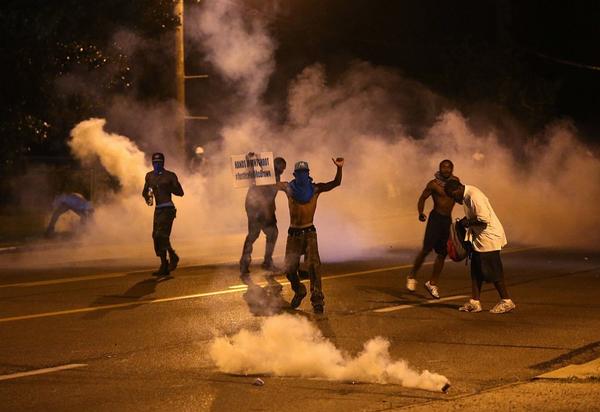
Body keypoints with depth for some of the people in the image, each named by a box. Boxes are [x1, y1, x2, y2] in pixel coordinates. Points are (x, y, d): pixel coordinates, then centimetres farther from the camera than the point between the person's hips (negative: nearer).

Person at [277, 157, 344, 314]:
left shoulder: (315, 189, -3)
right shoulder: (289, 188, 1)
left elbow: (336, 183, -12)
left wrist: (339, 168, -28)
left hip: (309, 232, -2)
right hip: (293, 234, 2)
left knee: (313, 264, -18)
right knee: (289, 269, 5)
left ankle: (317, 300, -14)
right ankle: (299, 292, 34)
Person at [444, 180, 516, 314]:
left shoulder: (474, 196, -23)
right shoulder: (465, 196, 8)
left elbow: (484, 219, -27)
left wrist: (469, 222, -16)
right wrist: (465, 220, 6)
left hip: (488, 237, -10)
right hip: (479, 237, 10)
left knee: (492, 271, -5)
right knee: (476, 270, 10)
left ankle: (506, 301, 2)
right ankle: (474, 302, 14)